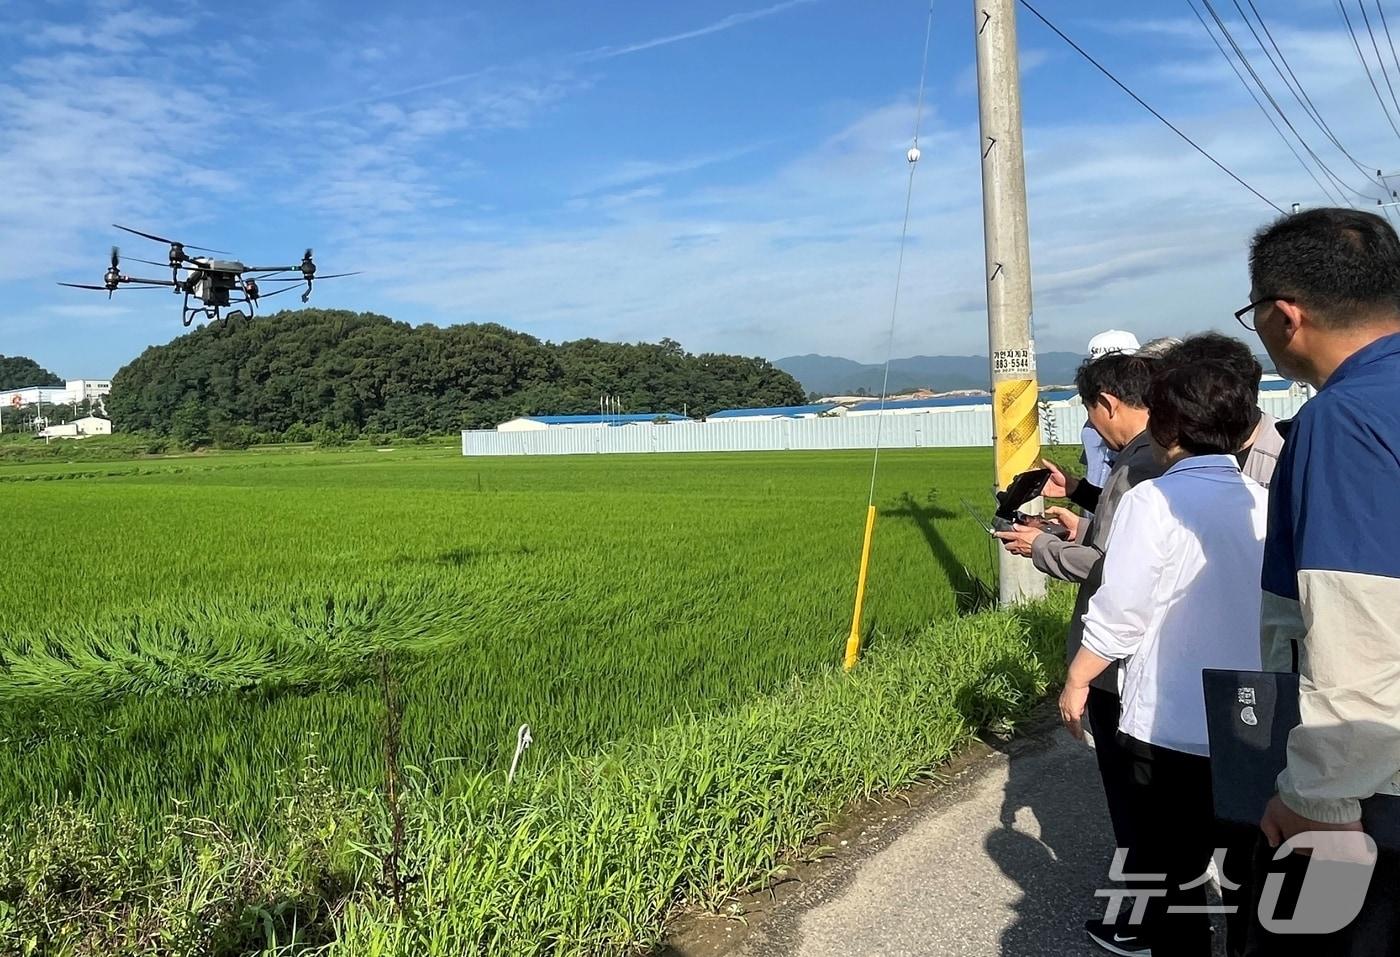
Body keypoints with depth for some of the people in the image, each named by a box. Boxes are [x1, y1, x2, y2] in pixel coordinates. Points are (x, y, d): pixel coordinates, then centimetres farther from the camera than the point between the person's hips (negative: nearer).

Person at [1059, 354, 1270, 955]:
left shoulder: (1155, 501, -16)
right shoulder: (1263, 502, 2)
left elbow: (1118, 614, -17)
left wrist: (1076, 681, -3)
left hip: (1172, 729, -6)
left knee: (1172, 876, 10)